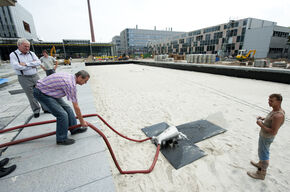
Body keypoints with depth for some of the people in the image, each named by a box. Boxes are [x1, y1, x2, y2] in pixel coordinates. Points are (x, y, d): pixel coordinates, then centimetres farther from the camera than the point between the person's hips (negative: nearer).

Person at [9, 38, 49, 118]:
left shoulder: (31, 53, 8)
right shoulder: (13, 55, -3)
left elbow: (38, 62, -5)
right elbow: (16, 66, -17)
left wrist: (26, 64, -15)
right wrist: (32, 65, -10)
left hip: (35, 76, 4)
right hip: (24, 78, -3)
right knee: (31, 96, 4)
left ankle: (46, 108, 18)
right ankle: (36, 111, 18)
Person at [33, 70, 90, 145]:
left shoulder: (70, 77, 3)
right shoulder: (71, 84, -26)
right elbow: (76, 107, -21)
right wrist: (82, 121, -10)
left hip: (48, 90, 10)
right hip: (41, 92, -10)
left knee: (67, 108, 10)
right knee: (62, 114, -14)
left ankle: (74, 129, 23)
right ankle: (61, 139, 2)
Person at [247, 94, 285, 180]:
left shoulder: (278, 115, -34)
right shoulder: (276, 110, -5)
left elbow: (274, 132, -31)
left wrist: (261, 125, -26)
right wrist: (263, 118, 1)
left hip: (266, 137, -9)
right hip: (264, 134, 9)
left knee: (264, 154, 8)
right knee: (263, 151, 28)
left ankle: (261, 174, 26)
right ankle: (260, 164, 51)